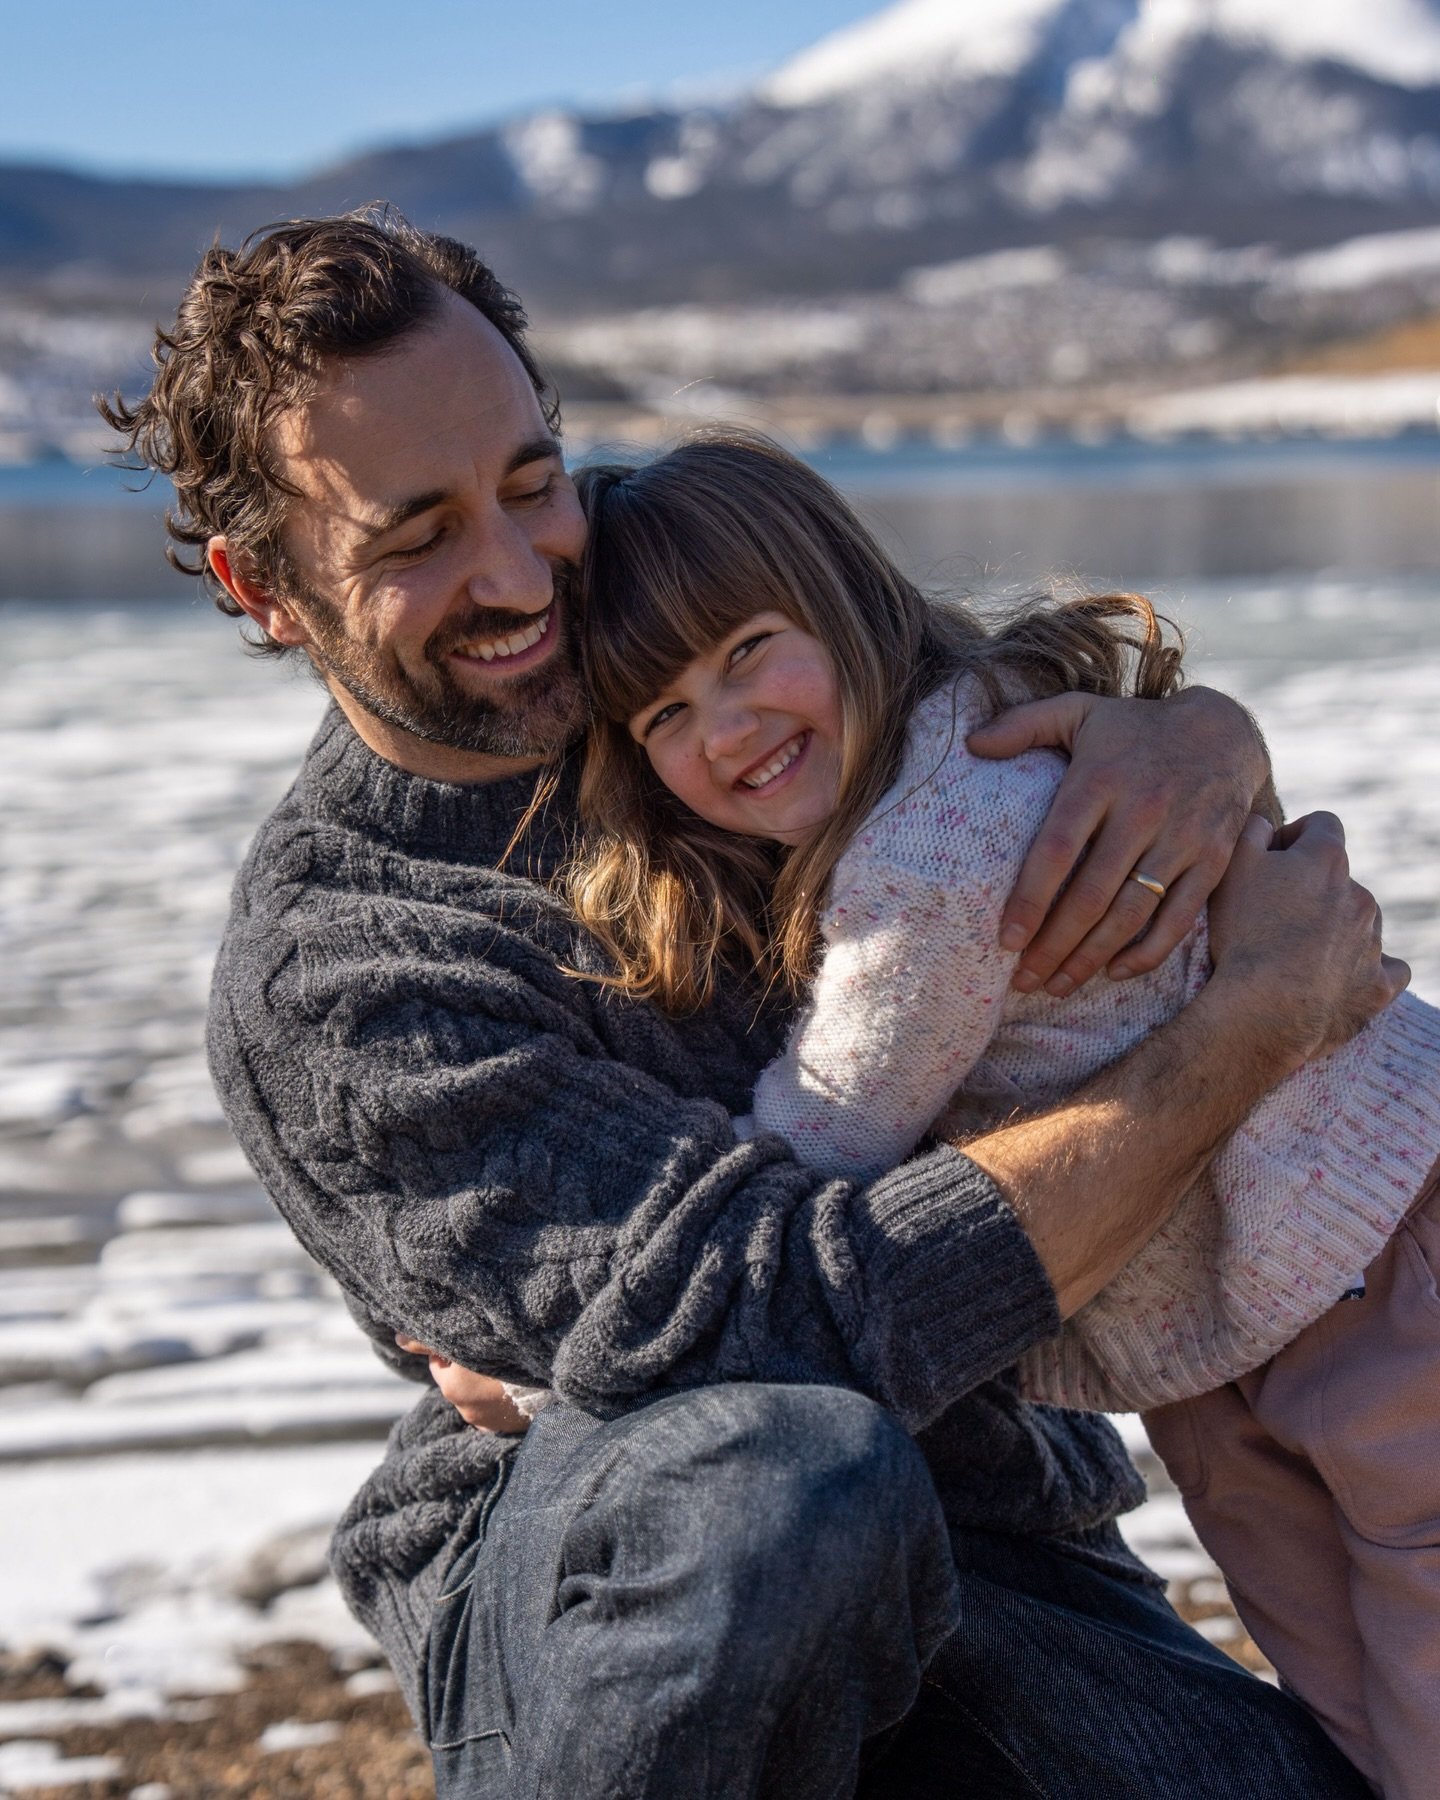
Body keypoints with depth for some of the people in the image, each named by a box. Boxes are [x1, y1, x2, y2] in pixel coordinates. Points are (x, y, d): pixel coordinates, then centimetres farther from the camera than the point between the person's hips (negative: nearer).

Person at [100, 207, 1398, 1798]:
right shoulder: (321, 993, -18)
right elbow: (802, 1326, -28)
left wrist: (1199, 737, -17)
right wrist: (1258, 1021, -23)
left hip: (968, 1549, 4)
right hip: (582, 1609, -4)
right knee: (797, 1472, -37)